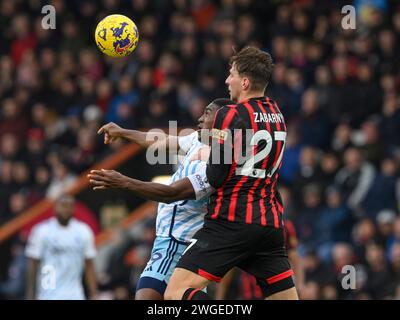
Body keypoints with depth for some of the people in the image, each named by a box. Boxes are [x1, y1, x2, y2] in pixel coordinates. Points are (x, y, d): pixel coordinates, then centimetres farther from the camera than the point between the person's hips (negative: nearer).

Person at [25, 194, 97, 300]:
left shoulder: (84, 231, 6)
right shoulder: (42, 231, -3)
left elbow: (89, 267, 9)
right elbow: (32, 266, 0)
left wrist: (93, 295, 5)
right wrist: (30, 296, -2)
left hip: (74, 295, 3)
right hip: (49, 295, -3)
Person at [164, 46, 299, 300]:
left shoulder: (231, 115, -9)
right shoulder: (277, 115, 15)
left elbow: (216, 177, -12)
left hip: (232, 220, -7)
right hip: (271, 223, 7)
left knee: (176, 293, -10)